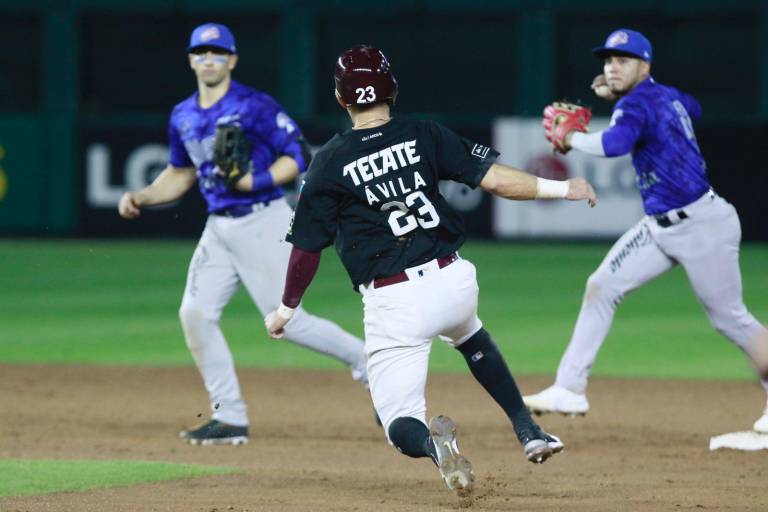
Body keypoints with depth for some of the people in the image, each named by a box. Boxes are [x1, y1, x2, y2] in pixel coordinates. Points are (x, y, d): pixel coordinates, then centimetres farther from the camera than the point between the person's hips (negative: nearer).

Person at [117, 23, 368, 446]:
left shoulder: (256, 107, -10)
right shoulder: (183, 117, 11)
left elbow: (298, 157, -11)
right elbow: (179, 173, 24)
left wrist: (253, 182, -23)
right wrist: (141, 198, 9)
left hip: (262, 222, -7)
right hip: (219, 228, 7)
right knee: (195, 313, -3)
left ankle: (366, 360, 12)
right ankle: (229, 419, 3)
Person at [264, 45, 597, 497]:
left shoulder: (330, 163, -2)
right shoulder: (425, 136, 1)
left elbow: (306, 250, 0)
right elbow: (495, 178, -6)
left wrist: (286, 310, 15)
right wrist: (562, 189, 6)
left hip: (392, 304, -3)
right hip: (454, 282, 3)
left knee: (401, 424, 5)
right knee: (470, 337, 39)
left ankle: (432, 442, -31)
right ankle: (529, 431, 29)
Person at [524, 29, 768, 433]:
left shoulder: (636, 103, -17)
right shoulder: (667, 96, 7)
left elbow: (614, 144, -38)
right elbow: (692, 108, 32)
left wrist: (571, 138, -18)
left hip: (702, 225, -10)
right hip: (660, 228, 10)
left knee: (729, 318, -1)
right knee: (602, 286, 3)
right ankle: (570, 389, 3)